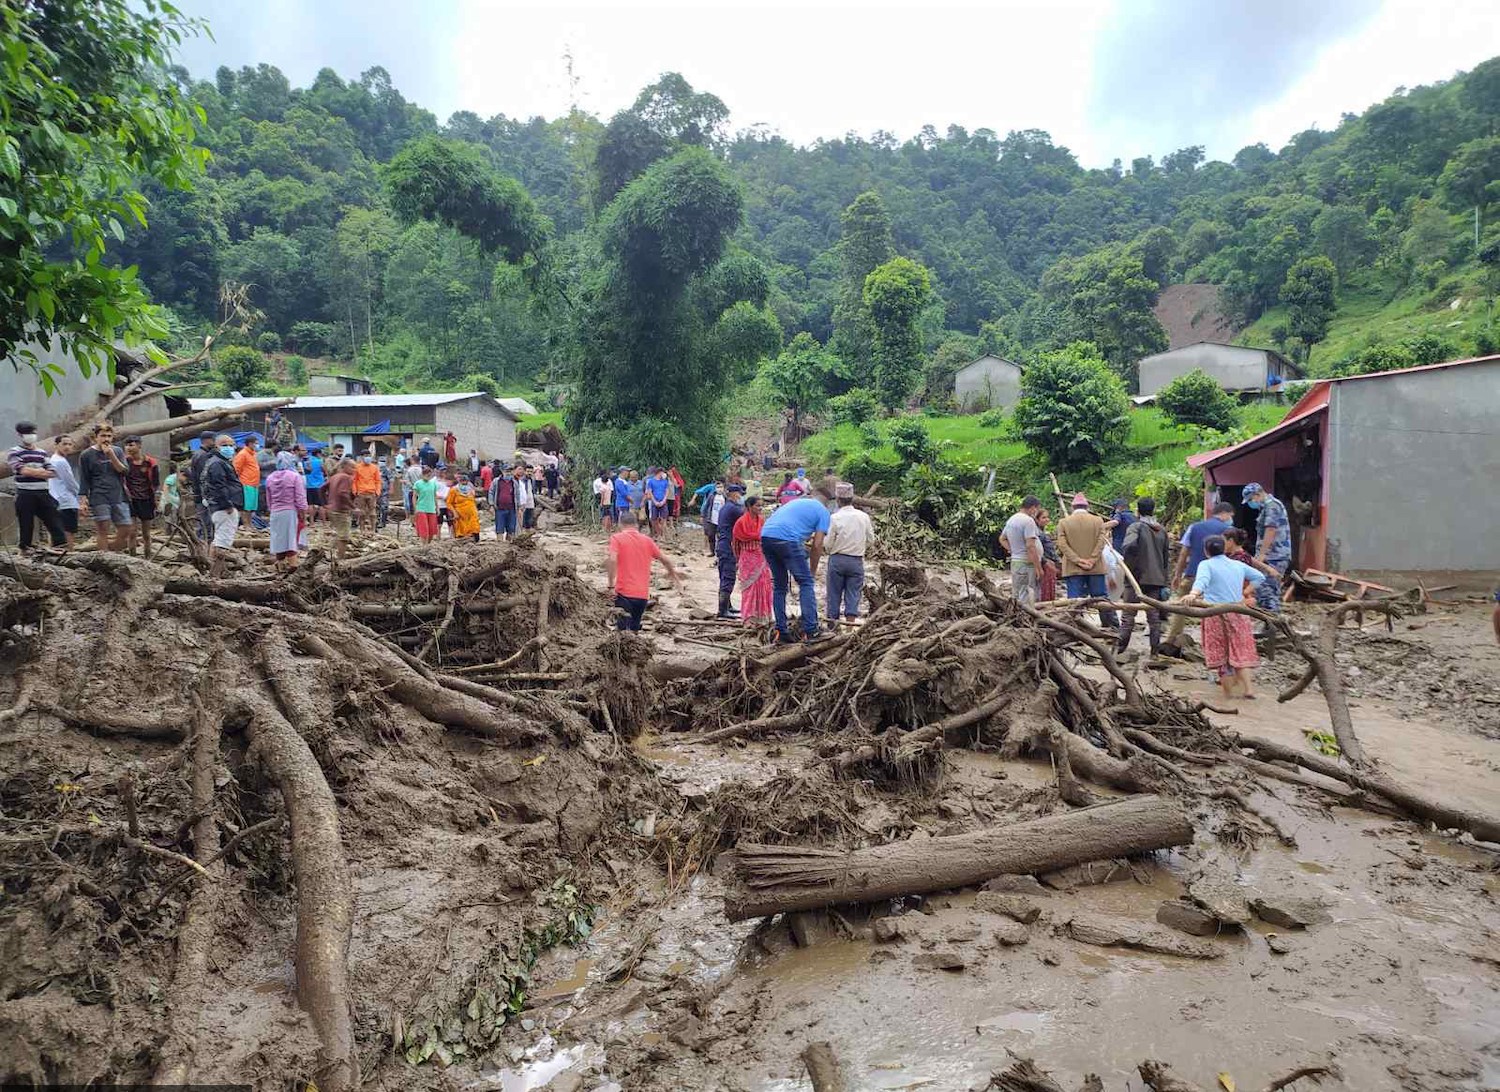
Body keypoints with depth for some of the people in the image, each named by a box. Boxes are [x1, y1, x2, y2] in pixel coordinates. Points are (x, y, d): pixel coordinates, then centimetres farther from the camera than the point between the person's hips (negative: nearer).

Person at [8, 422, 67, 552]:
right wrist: (42, 472, -5)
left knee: (55, 522, -2)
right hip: (25, 496, -4)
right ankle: (24, 551, 8)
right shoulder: (14, 453, 0)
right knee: (26, 525, 0)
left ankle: (61, 546, -3)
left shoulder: (42, 453, 15)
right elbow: (23, 470, -14)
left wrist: (32, 471, -9)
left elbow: (52, 472, 6)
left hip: (43, 494, 4)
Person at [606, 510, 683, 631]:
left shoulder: (616, 538, -1)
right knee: (634, 630, 17)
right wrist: (673, 572, 38)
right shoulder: (647, 540, 11)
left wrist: (611, 585, -14)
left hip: (624, 592, -4)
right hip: (643, 595, 4)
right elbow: (665, 559, 18)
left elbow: (612, 560, -17)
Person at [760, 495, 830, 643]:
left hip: (765, 535, 7)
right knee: (806, 583, 3)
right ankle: (810, 631, -2)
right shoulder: (823, 512, 13)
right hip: (786, 539, -7)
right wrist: (813, 572, 18)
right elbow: (817, 545, 7)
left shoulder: (797, 502, 33)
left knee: (779, 584, 16)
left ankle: (781, 631, 16)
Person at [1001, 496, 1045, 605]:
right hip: (1027, 563, -9)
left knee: (1017, 595, 13)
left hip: (1015, 562, 9)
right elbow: (1030, 546, -20)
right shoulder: (1028, 520, -15)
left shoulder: (1011, 520, 14)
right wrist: (1038, 567, -17)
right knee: (1026, 598, -8)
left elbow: (1002, 538, 27)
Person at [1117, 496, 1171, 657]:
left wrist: (1129, 565, -13)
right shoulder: (1162, 531, 10)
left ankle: (1120, 646, 3)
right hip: (1156, 579, 5)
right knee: (1154, 615, 8)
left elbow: (1129, 546, -28)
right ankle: (1155, 649, 11)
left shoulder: (1136, 527, -8)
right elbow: (1168, 557, 13)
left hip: (1136, 577, -5)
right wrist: (1164, 580, 18)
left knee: (1128, 613, 1)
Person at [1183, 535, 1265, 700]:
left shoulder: (1206, 564, -4)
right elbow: (1259, 577, 25)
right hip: (1238, 612, 4)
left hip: (1216, 613, -4)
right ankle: (1247, 690, 6)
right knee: (1240, 651, 12)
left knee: (1221, 654, 4)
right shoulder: (1238, 565, 14)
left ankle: (1228, 692, 8)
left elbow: (1201, 580, -25)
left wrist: (1193, 594, -42)